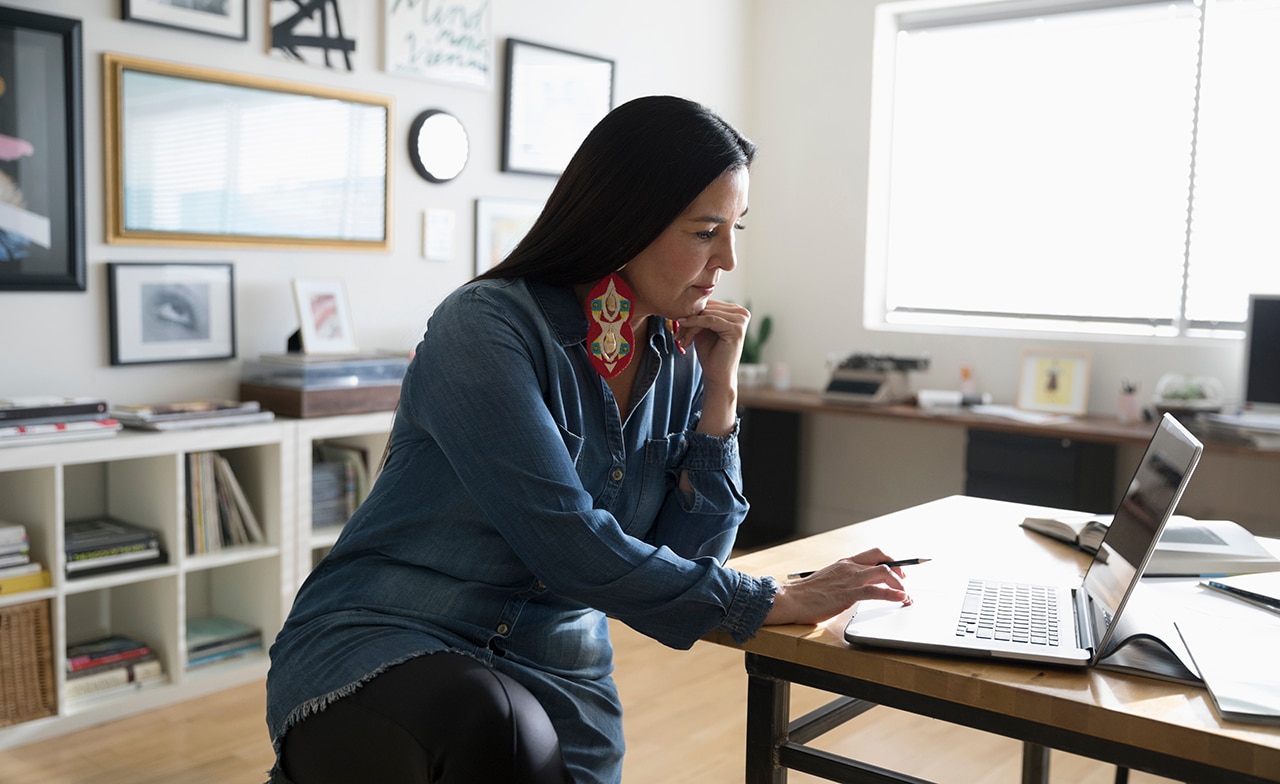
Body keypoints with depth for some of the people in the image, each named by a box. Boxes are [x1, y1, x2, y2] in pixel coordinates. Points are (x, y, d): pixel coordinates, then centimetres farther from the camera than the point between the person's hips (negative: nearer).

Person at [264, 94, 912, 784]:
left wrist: (720, 396, -8)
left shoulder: (679, 361, 3)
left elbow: (685, 560, 1)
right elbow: (569, 546, -23)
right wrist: (774, 602, -16)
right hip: (380, 644, -4)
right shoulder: (487, 326, -16)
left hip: (557, 672, 4)